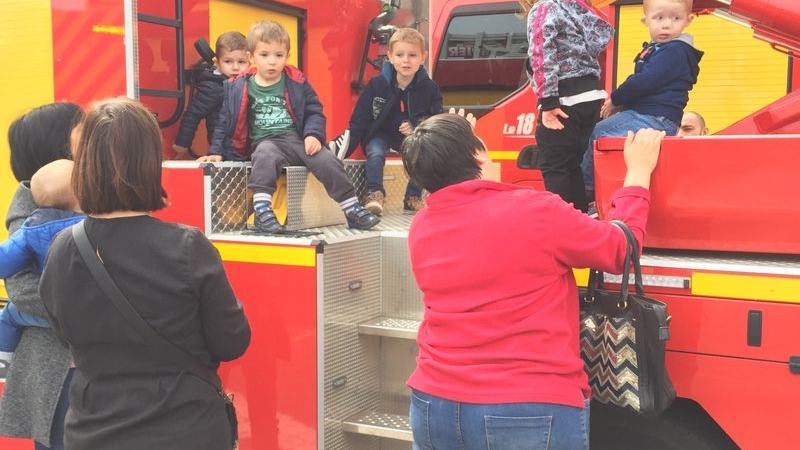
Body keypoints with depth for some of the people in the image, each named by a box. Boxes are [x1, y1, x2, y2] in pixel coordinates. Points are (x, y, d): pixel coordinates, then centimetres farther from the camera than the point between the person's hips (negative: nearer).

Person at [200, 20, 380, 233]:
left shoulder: (296, 83, 8)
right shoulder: (239, 88, 7)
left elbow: (314, 111, 10)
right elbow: (225, 121, 12)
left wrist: (313, 135, -8)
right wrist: (216, 151, 3)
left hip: (298, 140, 2)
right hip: (264, 142, -2)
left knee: (327, 160, -21)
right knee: (265, 154, -38)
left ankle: (352, 210, -11)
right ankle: (262, 210, -44)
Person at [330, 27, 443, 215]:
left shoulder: (429, 88, -9)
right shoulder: (377, 84, -12)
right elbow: (359, 120, -8)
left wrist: (416, 130, -23)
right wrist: (346, 146, -16)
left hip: (414, 136, 1)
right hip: (381, 134, -1)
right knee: (375, 152, -31)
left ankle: (413, 198, -7)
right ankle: (375, 194, -17)